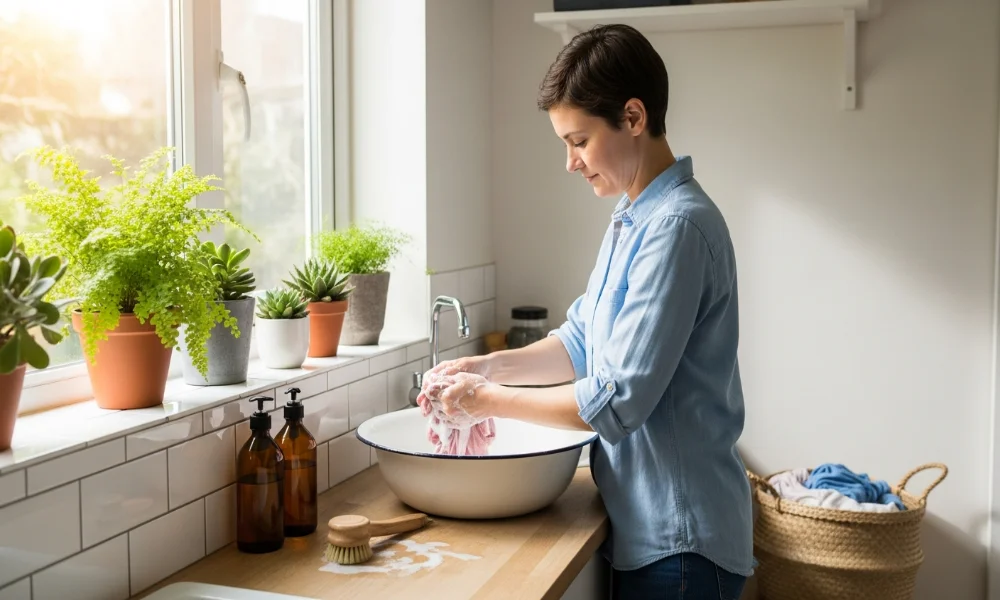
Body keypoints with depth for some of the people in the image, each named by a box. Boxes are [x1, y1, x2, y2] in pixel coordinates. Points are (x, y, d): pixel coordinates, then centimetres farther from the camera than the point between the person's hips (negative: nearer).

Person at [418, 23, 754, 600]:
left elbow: (616, 402, -24)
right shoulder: (632, 219, 9)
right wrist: (491, 366, 0)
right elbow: (584, 342, 14)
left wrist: (491, 399, -13)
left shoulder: (676, 227, -22)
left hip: (679, 542, -8)